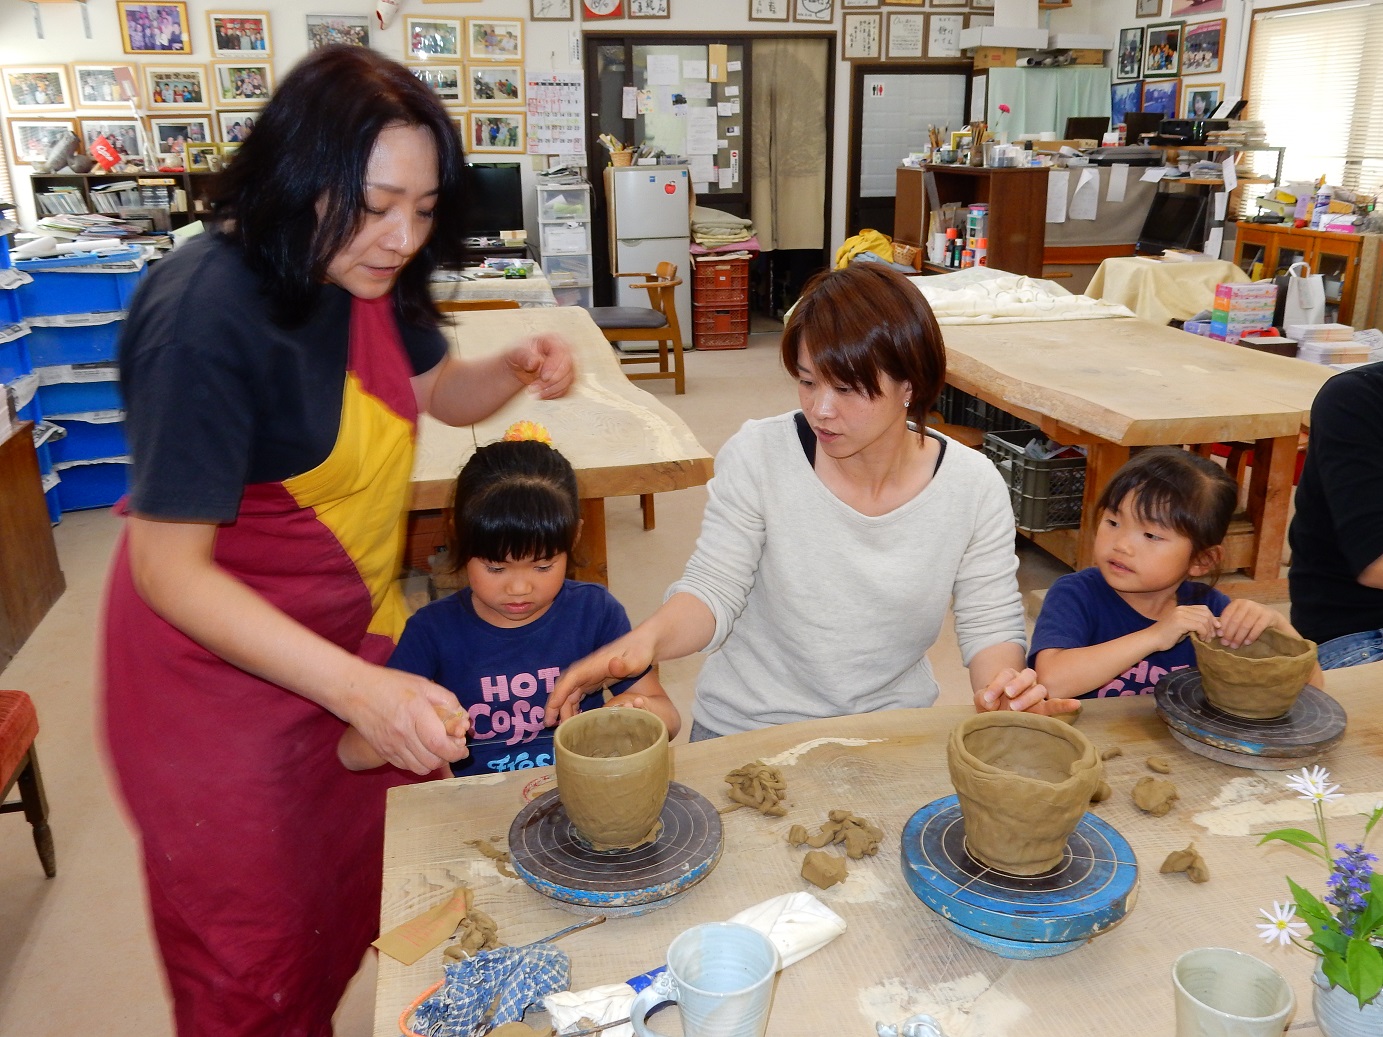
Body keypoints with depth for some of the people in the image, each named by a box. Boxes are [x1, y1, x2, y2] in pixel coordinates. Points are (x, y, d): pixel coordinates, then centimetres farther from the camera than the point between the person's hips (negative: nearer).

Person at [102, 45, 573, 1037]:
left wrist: (514, 368, -12)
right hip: (222, 659, -7)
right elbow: (170, 569, -27)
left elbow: (440, 391, 11)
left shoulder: (366, 273, -5)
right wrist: (359, 690, -37)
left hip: (351, 633, 7)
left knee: (363, 897, 21)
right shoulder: (205, 317, -28)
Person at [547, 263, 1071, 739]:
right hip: (747, 729, -2)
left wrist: (1002, 684, -23)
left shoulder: (974, 486, -9)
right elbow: (713, 591, -12)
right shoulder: (757, 455, -13)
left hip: (891, 733, 2)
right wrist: (648, 638, -32)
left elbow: (991, 623, -2)